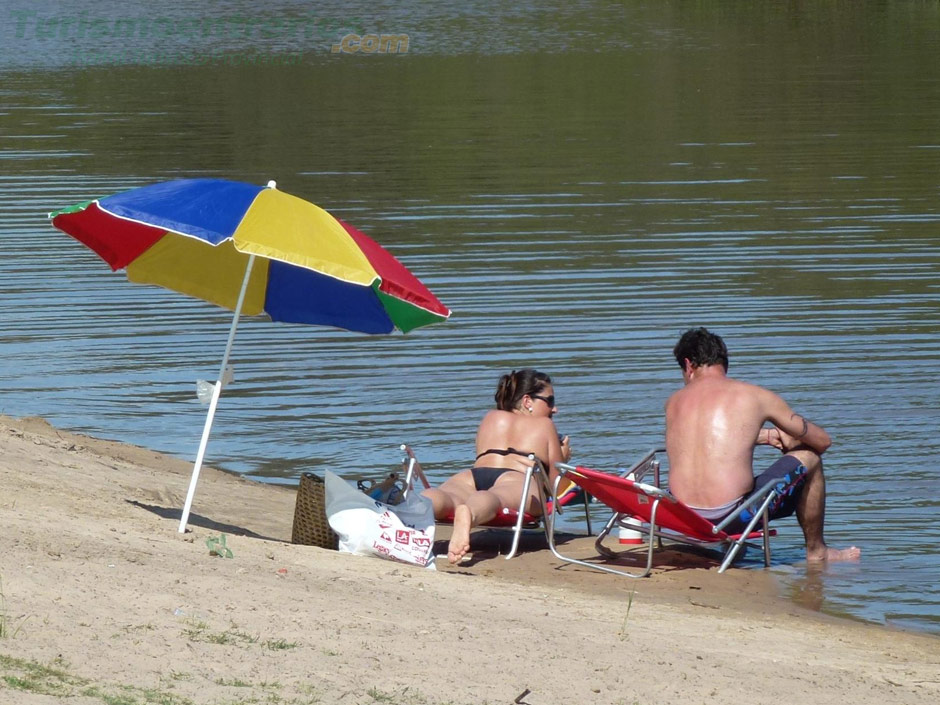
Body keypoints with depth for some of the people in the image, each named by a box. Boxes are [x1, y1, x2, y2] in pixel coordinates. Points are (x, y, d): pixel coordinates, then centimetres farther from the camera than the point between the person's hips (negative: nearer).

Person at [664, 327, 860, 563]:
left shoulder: (674, 402, 10)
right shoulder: (756, 396, 2)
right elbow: (823, 441, 15)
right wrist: (789, 440, 36)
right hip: (732, 517, -4)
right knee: (809, 457, 19)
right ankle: (816, 551, 33)